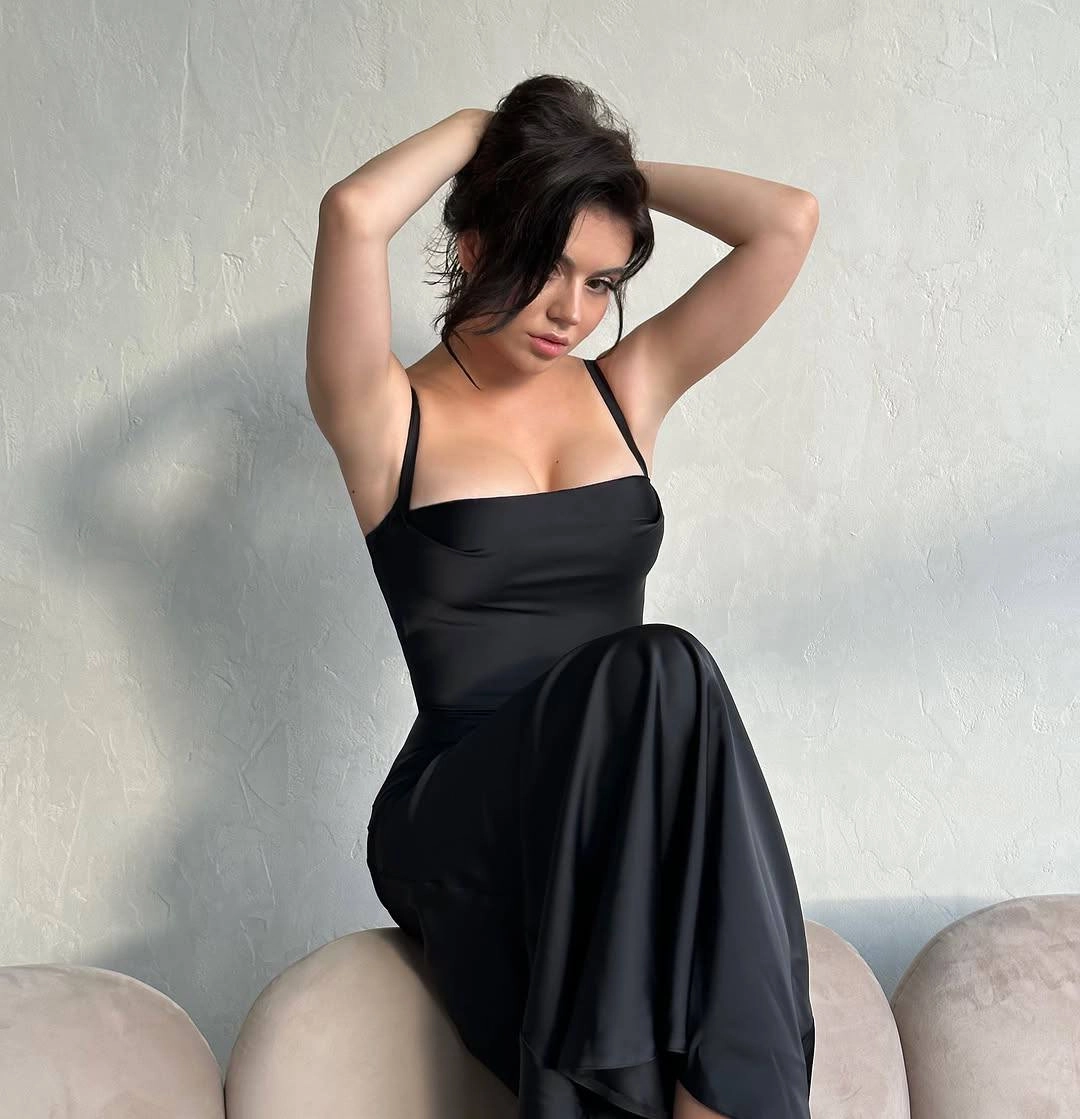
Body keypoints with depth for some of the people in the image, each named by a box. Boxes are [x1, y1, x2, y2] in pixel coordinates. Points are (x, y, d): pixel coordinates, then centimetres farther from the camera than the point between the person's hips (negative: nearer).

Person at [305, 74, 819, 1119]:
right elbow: (353, 213, -18)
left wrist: (621, 168, 15)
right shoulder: (389, 419, 1)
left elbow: (786, 220, 6)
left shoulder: (626, 389, 14)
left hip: (620, 817, 4)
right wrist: (475, 128, 1)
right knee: (656, 674, -34)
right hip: (452, 820, -3)